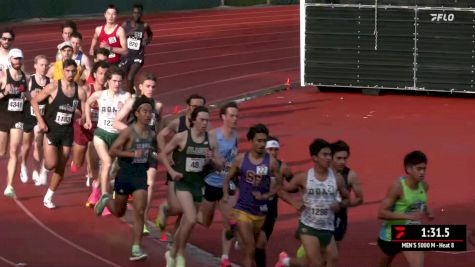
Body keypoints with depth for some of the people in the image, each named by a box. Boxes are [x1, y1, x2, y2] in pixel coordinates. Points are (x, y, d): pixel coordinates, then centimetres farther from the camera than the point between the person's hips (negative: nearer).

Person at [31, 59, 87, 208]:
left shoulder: (80, 91, -1)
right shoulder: (53, 87, -11)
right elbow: (34, 101, -4)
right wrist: (40, 121, -11)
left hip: (67, 132, 4)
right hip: (51, 130, -4)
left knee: (61, 168, 6)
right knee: (51, 164, -16)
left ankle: (48, 197, 21)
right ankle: (43, 167, 22)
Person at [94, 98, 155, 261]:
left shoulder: (151, 134, 1)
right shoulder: (129, 132, -16)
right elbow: (112, 151, -18)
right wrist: (132, 154, -28)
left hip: (141, 176, 3)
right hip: (125, 174, -3)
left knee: (139, 212, -10)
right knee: (119, 212, 16)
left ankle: (136, 248, -8)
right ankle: (105, 200, 50)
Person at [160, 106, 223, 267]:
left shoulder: (210, 142, 2)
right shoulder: (181, 137, -8)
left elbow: (220, 167, 9)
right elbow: (163, 154, 2)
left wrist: (212, 160, -12)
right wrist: (172, 171, -10)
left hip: (198, 184, 5)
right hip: (183, 182, -5)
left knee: (185, 223, 13)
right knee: (191, 220, -21)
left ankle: (172, 254, 34)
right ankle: (180, 254, -2)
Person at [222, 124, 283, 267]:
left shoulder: (271, 162, -6)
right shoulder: (240, 159, -5)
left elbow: (279, 184, 1)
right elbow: (228, 179, 7)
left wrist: (266, 196, -15)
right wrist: (226, 195, -10)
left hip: (261, 211, 2)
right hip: (243, 210, -2)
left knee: (250, 248, 20)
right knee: (250, 250, -12)